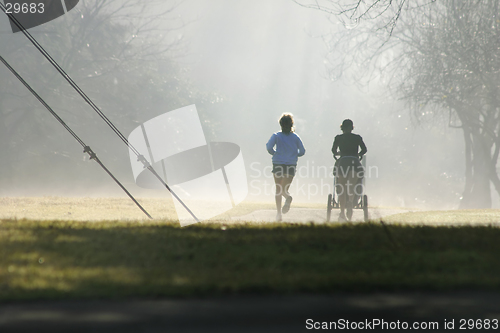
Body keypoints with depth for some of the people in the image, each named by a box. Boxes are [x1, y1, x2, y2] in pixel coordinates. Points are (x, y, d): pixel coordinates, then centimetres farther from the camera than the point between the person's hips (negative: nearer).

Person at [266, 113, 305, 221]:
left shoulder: (276, 136, 1)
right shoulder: (295, 137, 6)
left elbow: (269, 147, -12)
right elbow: (302, 151, 6)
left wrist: (274, 153, 7)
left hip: (278, 164, -1)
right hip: (291, 165, 1)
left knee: (278, 190, 10)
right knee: (284, 189, 5)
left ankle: (279, 212, 1)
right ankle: (288, 197, -32)